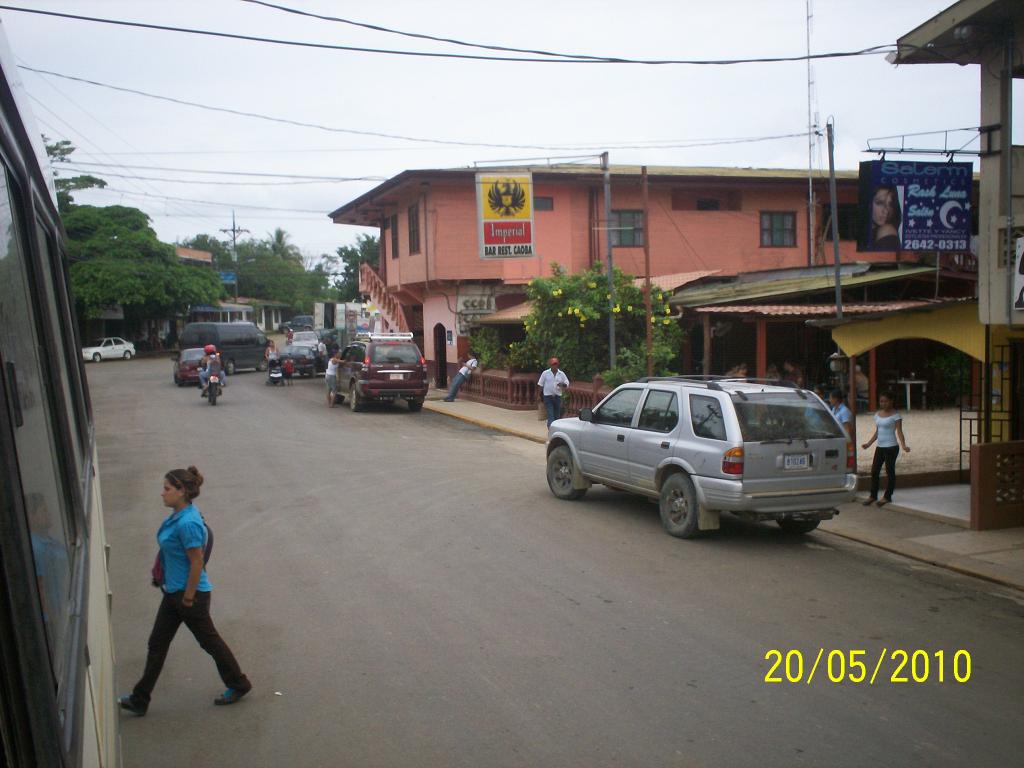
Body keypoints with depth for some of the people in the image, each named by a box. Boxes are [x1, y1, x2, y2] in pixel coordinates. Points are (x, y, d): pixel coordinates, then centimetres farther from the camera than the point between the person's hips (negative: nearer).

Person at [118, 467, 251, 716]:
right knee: (157, 644, 13)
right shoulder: (177, 516, 4)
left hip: (190, 594, -10)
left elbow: (197, 563, -24)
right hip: (174, 592, 10)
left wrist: (188, 598, -18)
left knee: (209, 641, 8)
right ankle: (139, 700, 22)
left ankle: (239, 685, 26)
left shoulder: (188, 523, -26)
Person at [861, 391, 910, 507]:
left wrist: (903, 445, -27)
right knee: (874, 471, 7)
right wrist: (869, 443, 15)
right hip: (879, 447, 7)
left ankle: (887, 496, 9)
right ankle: (873, 495, 15)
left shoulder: (895, 416, -8)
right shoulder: (878, 415, 11)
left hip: (891, 447, -7)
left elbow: (899, 432, -14)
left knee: (890, 471, 1)